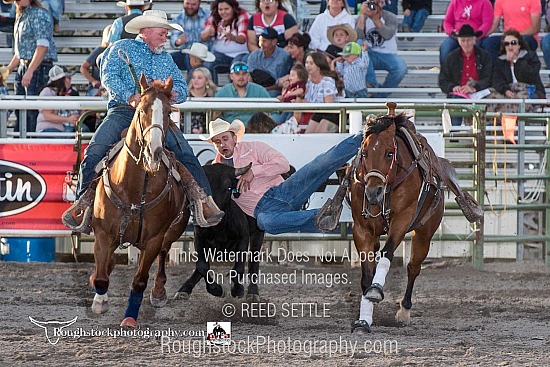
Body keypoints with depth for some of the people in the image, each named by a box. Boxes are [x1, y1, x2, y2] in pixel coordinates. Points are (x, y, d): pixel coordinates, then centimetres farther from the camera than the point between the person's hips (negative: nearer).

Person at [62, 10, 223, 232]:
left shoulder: (166, 59, 28)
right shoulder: (122, 48, 14)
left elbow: (182, 91, 22)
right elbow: (109, 76, -3)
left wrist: (170, 91, -5)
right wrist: (131, 96, -20)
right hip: (122, 111, -3)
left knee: (184, 152, -20)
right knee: (95, 151, -25)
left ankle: (202, 199, -25)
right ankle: (84, 202, -23)